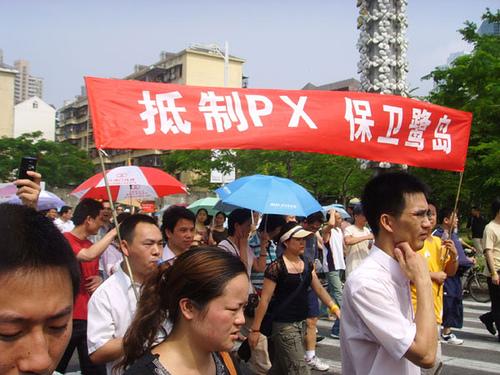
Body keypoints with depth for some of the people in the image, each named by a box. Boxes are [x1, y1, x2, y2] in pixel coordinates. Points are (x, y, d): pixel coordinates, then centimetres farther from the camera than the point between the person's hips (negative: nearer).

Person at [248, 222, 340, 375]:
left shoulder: (307, 263, 7)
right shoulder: (276, 267, -14)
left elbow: (319, 289, 12)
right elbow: (265, 300, -13)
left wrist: (334, 308, -1)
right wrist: (255, 329, -12)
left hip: (302, 322, 7)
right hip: (284, 325, -7)